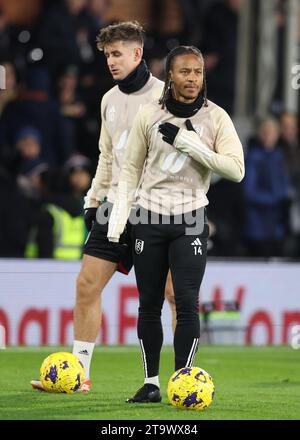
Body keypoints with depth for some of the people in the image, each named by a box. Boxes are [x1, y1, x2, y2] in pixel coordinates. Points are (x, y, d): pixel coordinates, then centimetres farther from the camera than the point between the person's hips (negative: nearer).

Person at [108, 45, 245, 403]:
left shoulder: (215, 117, -3)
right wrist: (118, 218, 0)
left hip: (190, 220, -1)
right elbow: (131, 168, 7)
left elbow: (236, 169, -11)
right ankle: (151, 383, 12)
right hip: (149, 218, 1)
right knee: (149, 304, 4)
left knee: (187, 303, -8)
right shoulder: (149, 115, 0)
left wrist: (190, 144, -19)